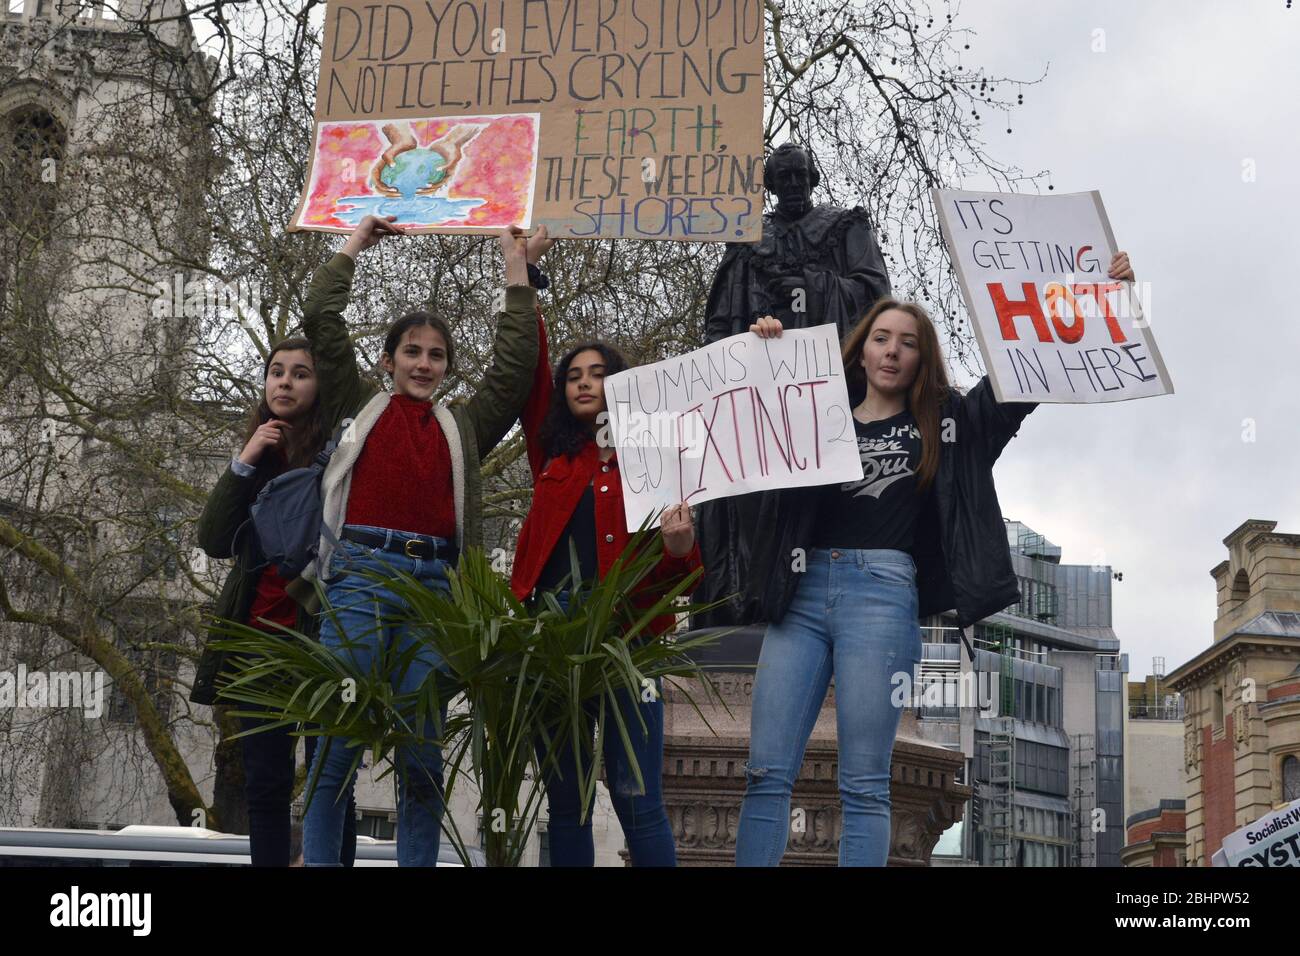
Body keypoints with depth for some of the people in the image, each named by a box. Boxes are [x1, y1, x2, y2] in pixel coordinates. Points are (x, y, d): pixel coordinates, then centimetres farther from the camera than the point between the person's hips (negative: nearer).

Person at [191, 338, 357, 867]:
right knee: (264, 784, 6)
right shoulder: (256, 455, 13)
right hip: (260, 634, 5)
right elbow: (213, 540, 2)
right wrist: (244, 463, -6)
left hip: (320, 637, -5)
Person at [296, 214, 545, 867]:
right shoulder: (360, 406, 17)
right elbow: (320, 322, 12)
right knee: (340, 735, -7)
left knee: (423, 750, 1)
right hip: (361, 569, -2)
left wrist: (517, 276, 19)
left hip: (434, 580, 2)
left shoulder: (464, 426, 23)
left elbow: (515, 369, 16)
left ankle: (417, 861, 4)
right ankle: (319, 860, -4)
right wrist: (352, 249, 19)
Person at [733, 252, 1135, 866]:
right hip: (802, 591, 2)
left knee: (864, 785, -2)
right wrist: (761, 357, 0)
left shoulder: (947, 423, 13)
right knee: (767, 773, -2)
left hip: (883, 593, -2)